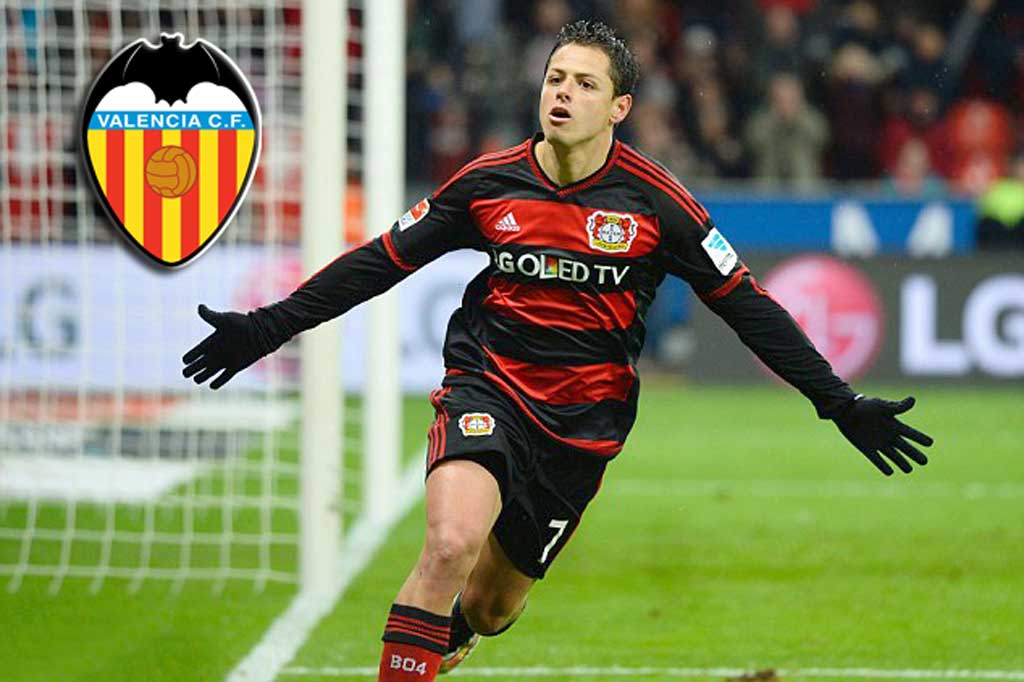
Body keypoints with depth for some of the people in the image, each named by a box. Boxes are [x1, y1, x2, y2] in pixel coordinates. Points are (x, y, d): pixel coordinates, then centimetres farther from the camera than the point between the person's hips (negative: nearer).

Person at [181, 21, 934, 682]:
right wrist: (267, 327, 5)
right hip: (488, 389, -1)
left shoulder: (654, 201, -7)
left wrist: (841, 403, -2)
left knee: (487, 609, 9)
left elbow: (746, 305, 0)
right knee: (451, 543, -30)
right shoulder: (488, 184, -3)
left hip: (583, 425, 1)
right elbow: (380, 262, 7)